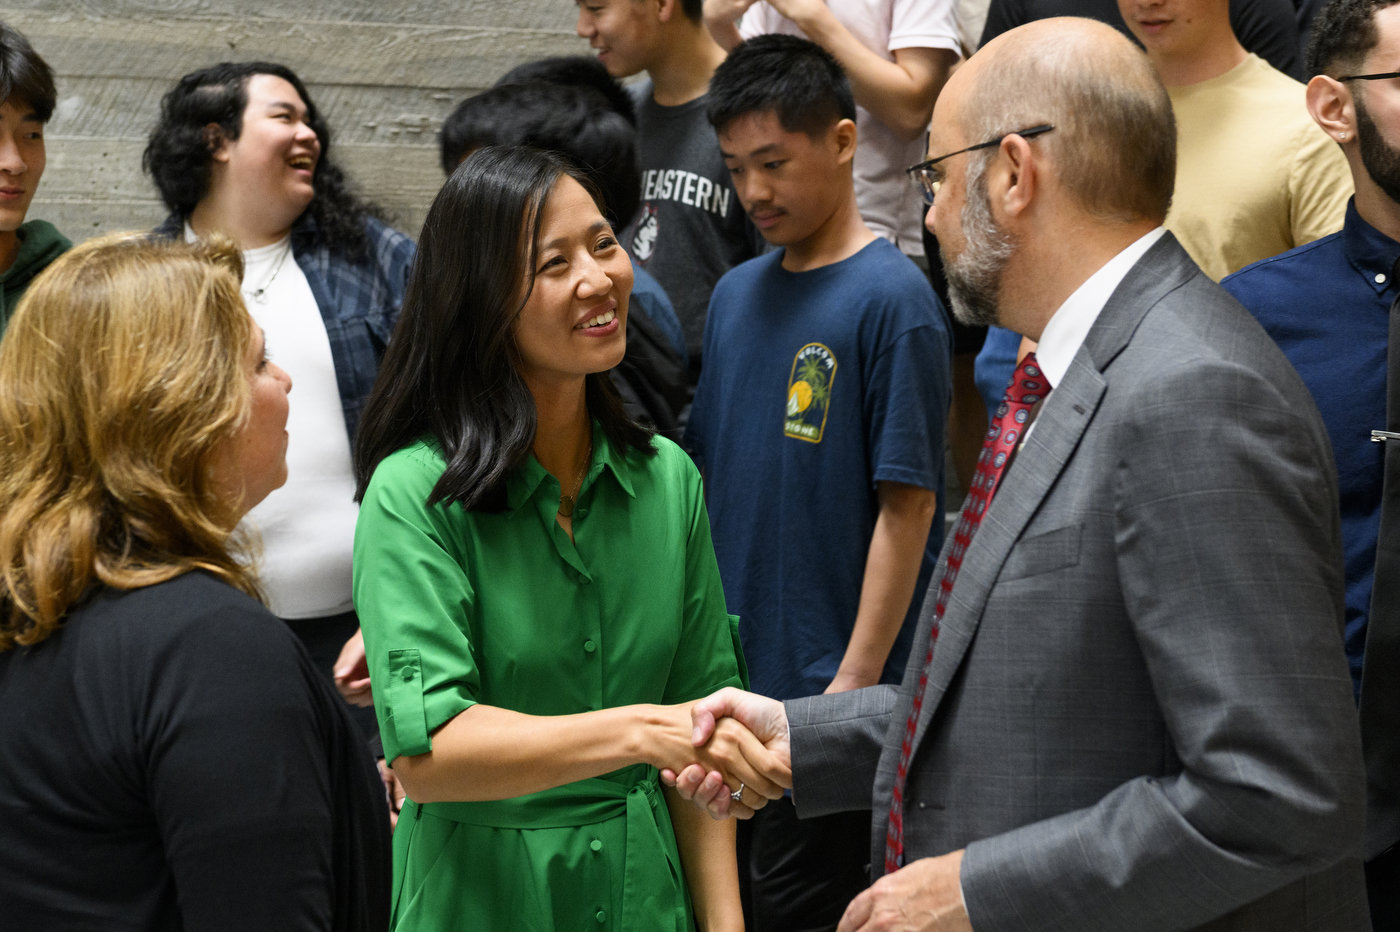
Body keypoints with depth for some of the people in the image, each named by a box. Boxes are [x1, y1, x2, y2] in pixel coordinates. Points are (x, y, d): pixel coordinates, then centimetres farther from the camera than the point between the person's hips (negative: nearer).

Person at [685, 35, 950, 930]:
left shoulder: (890, 298, -12)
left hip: (830, 692, -7)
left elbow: (908, 504, -14)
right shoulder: (737, 294, 9)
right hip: (726, 678, 7)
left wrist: (855, 681, -16)